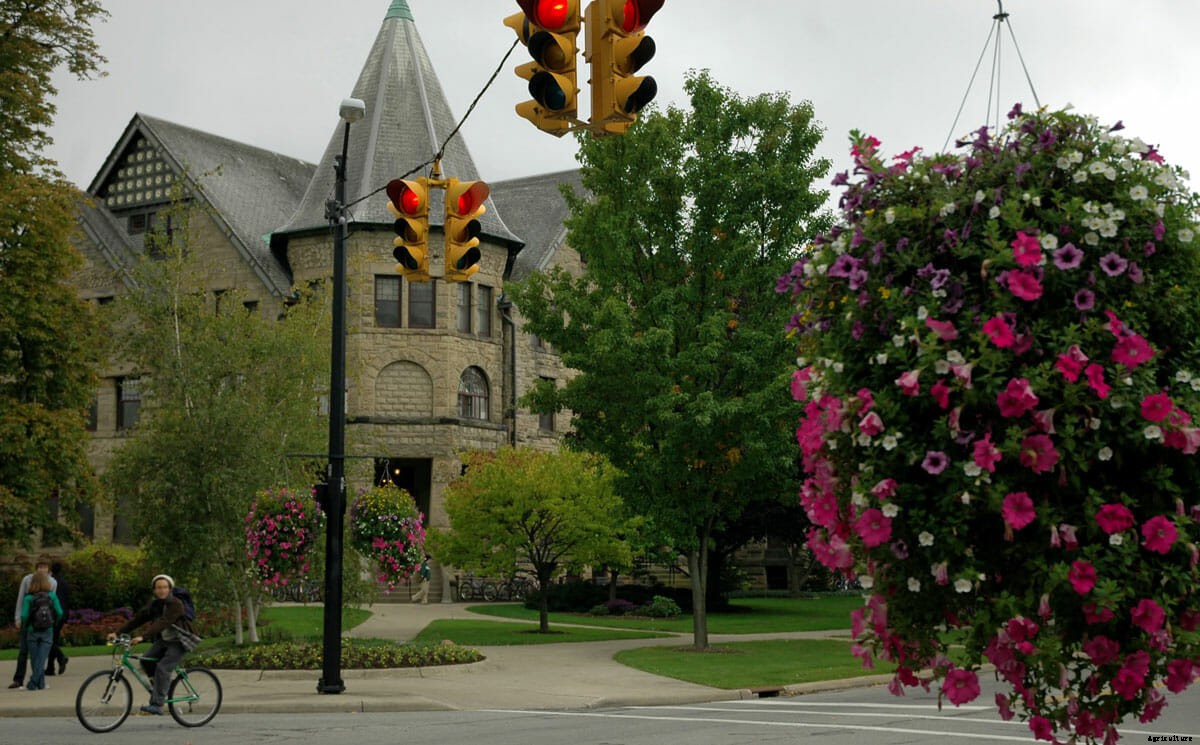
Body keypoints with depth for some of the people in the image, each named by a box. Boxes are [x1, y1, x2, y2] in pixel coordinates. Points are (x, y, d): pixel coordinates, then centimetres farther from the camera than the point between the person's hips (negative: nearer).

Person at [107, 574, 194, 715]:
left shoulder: (176, 604, -19)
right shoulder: (153, 604, 3)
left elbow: (163, 623, -31)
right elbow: (137, 619, -3)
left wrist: (142, 637, -40)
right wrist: (117, 632, -14)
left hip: (178, 642, -7)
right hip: (163, 640, 7)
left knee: (162, 668, -22)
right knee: (146, 660, -14)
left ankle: (157, 704, -23)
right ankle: (161, 691, 4)